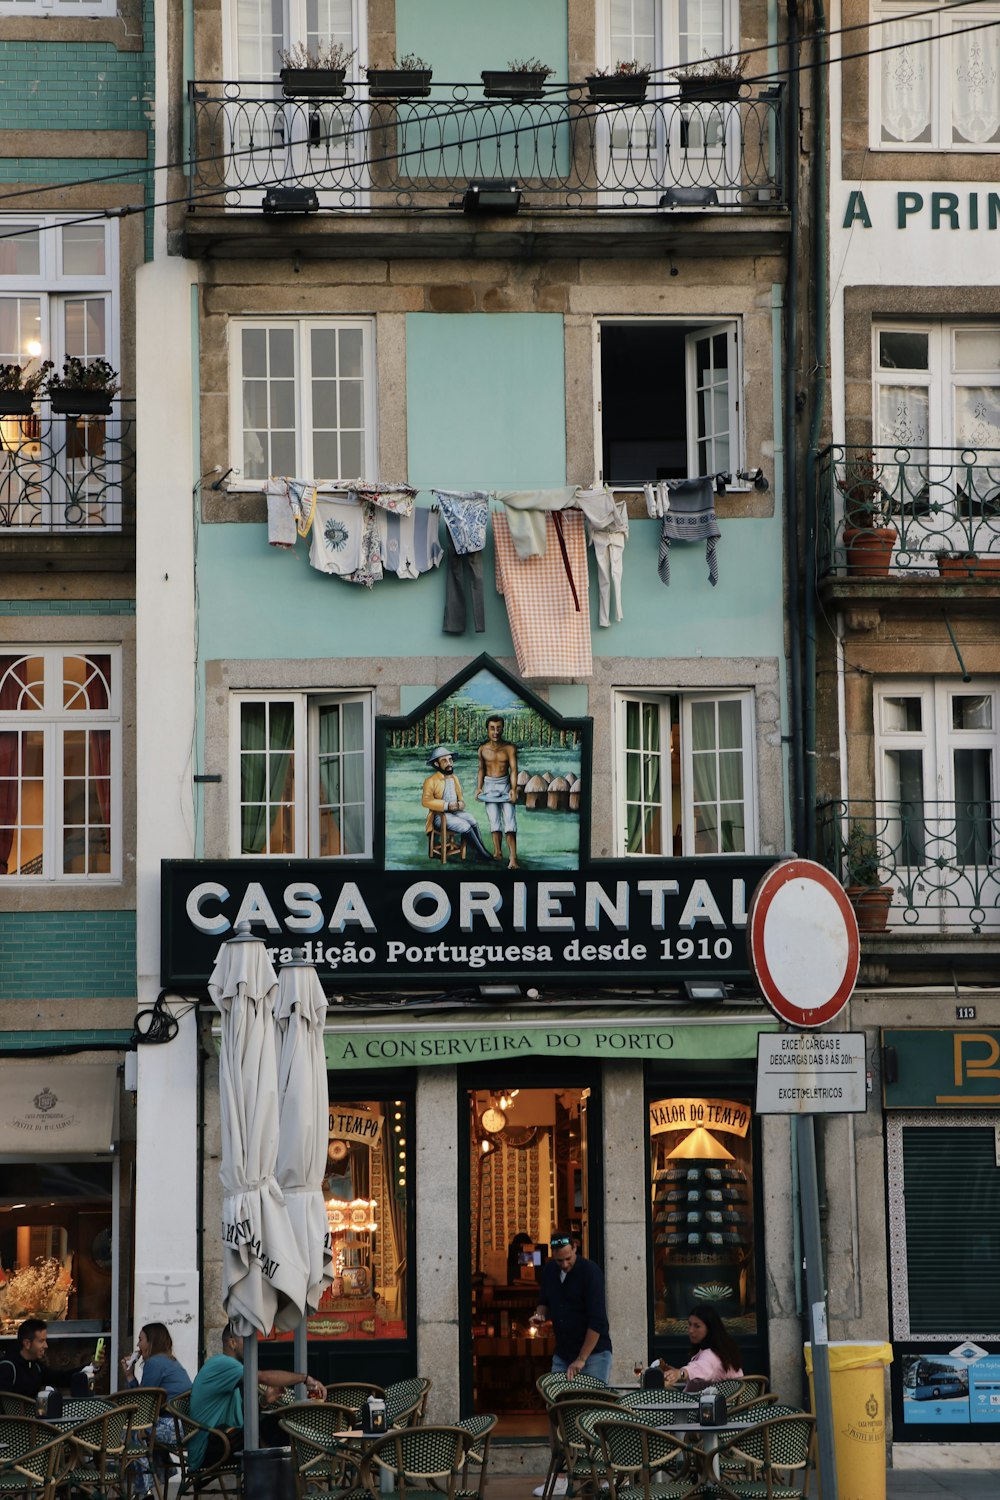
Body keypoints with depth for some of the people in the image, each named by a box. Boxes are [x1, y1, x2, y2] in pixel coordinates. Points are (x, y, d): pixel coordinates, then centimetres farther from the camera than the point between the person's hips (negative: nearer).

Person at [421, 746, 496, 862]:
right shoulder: (431, 781, -6)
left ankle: (483, 851, -25)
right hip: (440, 816, -6)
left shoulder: (454, 778, 16)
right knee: (465, 826, -26)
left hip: (456, 812, 6)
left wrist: (460, 803, -2)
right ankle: (483, 855, -19)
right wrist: (446, 805, -23)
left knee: (472, 820, -24)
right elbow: (426, 801, -14)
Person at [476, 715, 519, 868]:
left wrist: (513, 789, -27)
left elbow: (513, 769, -15)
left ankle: (512, 857, -20)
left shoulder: (510, 748, -9)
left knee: (509, 819, -12)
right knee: (494, 819, -6)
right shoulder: (483, 749, 0)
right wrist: (479, 787, 6)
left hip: (505, 784, -2)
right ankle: (497, 851, -5)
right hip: (490, 785, 2)